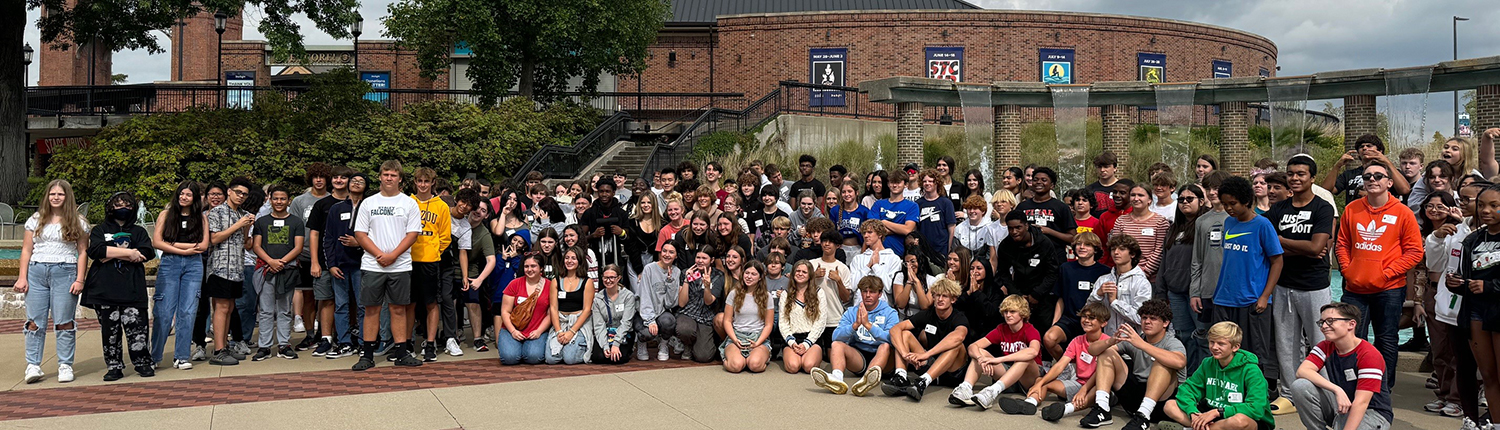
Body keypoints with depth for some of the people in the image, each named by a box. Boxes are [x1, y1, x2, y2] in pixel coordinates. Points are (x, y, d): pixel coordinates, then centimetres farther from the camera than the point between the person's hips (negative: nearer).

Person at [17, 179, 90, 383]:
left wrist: (80, 280, -7)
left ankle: (65, 366, 3)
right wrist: (22, 277, 2)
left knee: (64, 322, -3)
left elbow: (83, 252, 2)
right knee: (35, 321, 0)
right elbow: (26, 250, 11)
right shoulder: (36, 220, 13)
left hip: (65, 272, -2)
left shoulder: (78, 223, 6)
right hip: (36, 272, 3)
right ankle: (33, 365, 3)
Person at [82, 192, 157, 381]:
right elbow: (94, 250, -5)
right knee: (109, 328, 0)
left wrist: (112, 254, -6)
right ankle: (114, 366, 8)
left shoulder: (139, 231, 18)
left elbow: (148, 252, -2)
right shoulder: (99, 230, 16)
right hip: (104, 288, 0)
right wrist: (129, 253, -8)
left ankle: (143, 363, 4)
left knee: (137, 326, -8)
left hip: (132, 289, 0)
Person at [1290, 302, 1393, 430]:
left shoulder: (1370, 356, -18)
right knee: (1300, 386, -18)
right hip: (1338, 407, 5)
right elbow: (1302, 371, -19)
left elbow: (1361, 402, -24)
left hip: (1372, 412, -5)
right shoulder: (1324, 348, 0)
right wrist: (1337, 390, -31)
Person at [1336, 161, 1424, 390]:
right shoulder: (1352, 209, 5)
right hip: (1355, 288, 3)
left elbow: (1414, 252, -4)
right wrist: (1346, 269, -1)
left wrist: (1388, 273, -11)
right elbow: (1342, 244, 13)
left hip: (1389, 289, -2)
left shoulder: (1403, 213, -4)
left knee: (1386, 341, 6)